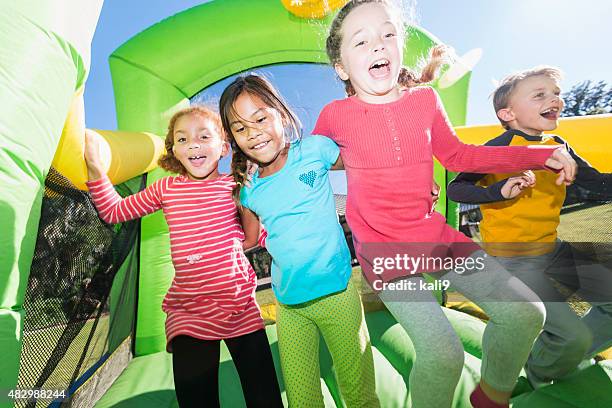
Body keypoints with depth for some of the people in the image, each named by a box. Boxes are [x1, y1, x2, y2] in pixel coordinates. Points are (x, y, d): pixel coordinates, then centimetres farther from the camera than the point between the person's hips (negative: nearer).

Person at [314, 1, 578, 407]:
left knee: (526, 312, 5)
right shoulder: (335, 115, -9)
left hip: (433, 233, 5)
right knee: (443, 353, -16)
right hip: (382, 249, -4)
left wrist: (543, 155, 10)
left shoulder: (425, 99, 0)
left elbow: (458, 155, 12)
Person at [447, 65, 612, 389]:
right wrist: (501, 190, -32)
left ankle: (565, 359, 28)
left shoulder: (558, 146, 6)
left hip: (552, 250, 8)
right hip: (513, 258, -8)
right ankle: (538, 378, 21)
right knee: (574, 335, -14)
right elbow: (455, 189, -19)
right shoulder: (501, 147, -16)